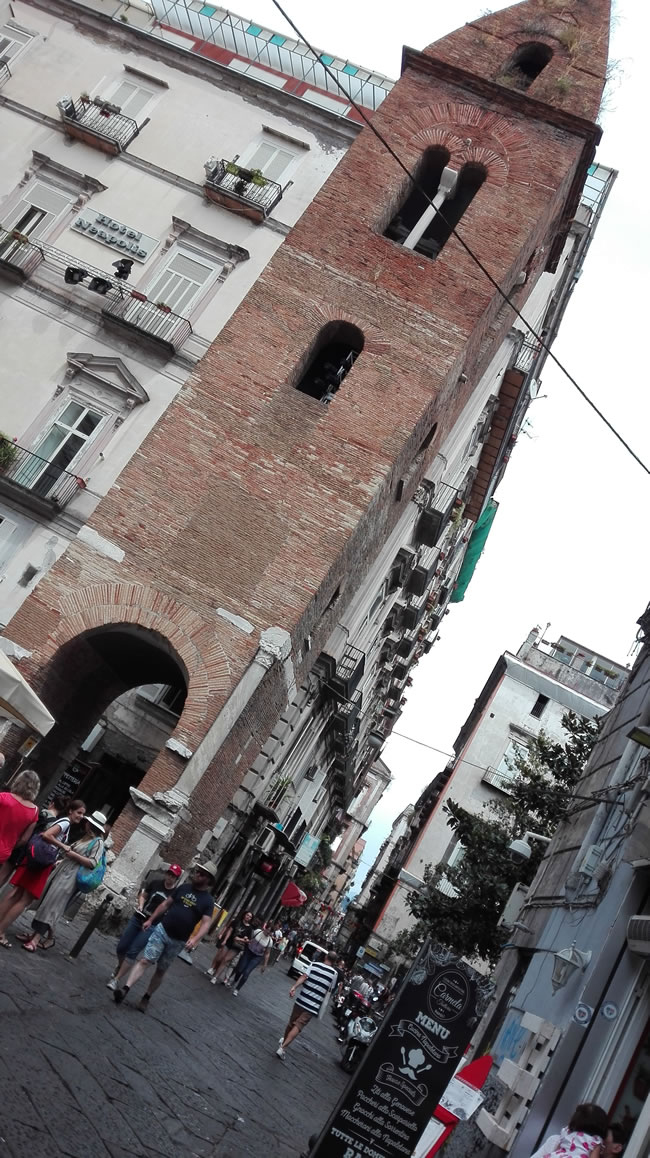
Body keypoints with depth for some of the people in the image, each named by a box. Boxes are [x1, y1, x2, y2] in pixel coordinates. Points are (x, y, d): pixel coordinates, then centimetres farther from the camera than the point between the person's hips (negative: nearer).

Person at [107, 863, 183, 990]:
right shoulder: (156, 882, -1)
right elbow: (143, 895, 12)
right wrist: (140, 906, -6)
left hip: (152, 926, -4)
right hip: (137, 919, 4)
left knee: (132, 952, -9)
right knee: (120, 948, 10)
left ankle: (116, 979, 6)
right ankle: (120, 966, 42)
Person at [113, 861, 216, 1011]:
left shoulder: (208, 901, -6)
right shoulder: (183, 888, 3)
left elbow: (206, 923, -13)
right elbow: (166, 904, 11)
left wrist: (195, 938, -29)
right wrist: (150, 920, 8)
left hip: (178, 941, -1)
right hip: (162, 930, 1)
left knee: (161, 970, 10)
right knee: (145, 960, -12)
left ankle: (146, 998, 23)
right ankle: (125, 989, -19)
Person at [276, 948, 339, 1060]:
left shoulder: (315, 964, 2)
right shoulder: (335, 973, 0)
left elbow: (304, 976, -12)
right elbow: (330, 991, 7)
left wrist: (294, 987, -20)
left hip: (302, 1000, 3)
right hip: (314, 1006, -3)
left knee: (291, 1022, 22)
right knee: (298, 1026, -4)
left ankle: (283, 1039, 42)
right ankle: (283, 1047, -17)